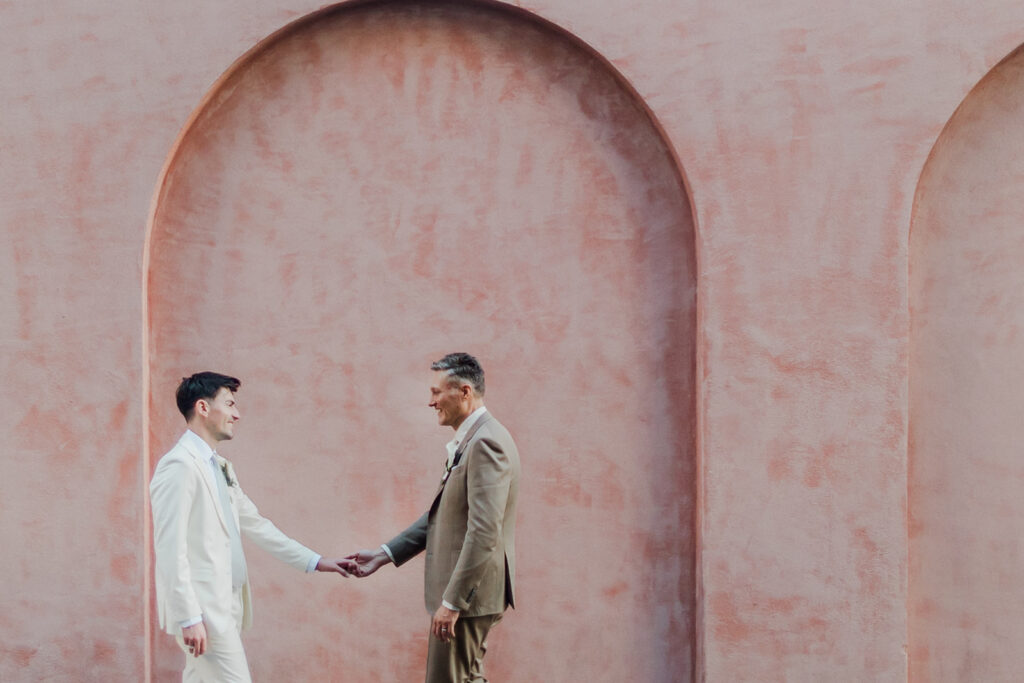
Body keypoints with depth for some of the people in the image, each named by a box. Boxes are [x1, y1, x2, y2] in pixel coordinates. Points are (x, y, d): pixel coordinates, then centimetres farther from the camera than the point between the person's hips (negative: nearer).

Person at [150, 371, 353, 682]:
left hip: (222, 607, 9)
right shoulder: (179, 465, -13)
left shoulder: (220, 467, 16)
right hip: (201, 609, -9)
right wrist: (189, 617, -21)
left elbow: (255, 524, 23)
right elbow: (170, 547, -18)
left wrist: (314, 561, 20)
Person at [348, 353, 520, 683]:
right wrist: (385, 554, 16)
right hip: (462, 592, 10)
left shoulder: (486, 442, -19)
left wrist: (451, 602, -24)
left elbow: (484, 532, -25)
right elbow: (442, 516, 20)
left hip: (467, 593, -10)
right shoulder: (470, 440, 14)